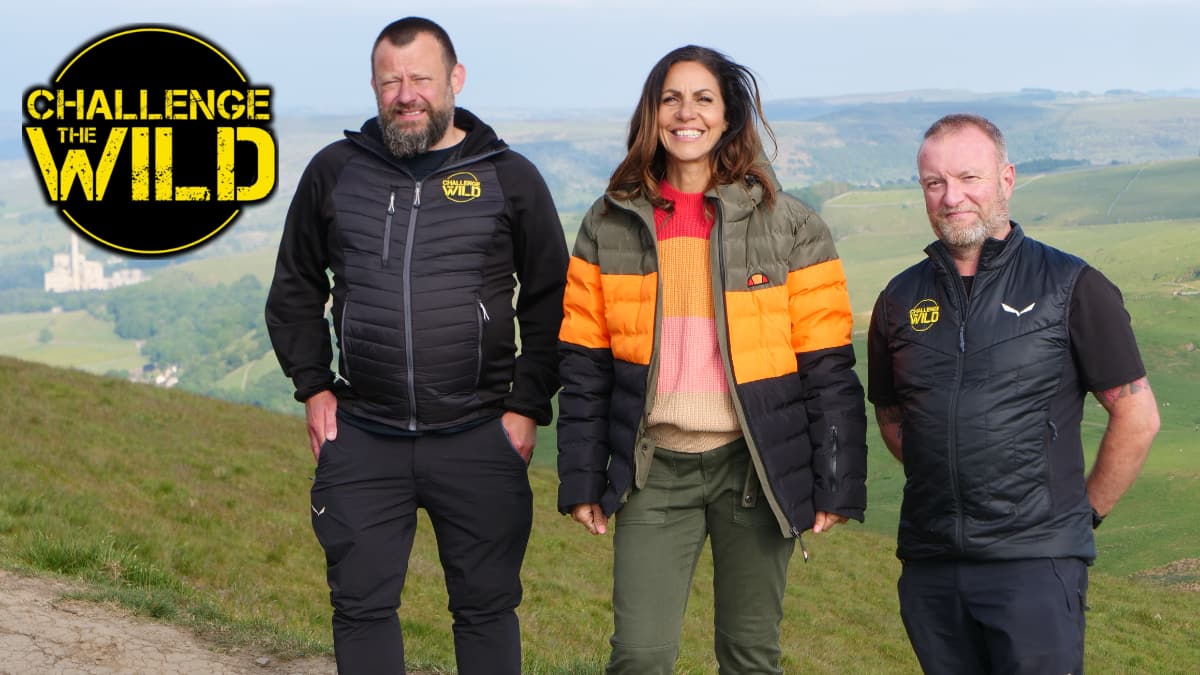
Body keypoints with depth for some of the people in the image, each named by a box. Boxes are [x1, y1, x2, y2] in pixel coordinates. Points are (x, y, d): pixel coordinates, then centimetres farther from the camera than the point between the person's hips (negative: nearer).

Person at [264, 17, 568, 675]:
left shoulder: (510, 177, 1)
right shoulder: (334, 171, 5)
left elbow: (550, 301, 6)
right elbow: (295, 289, 16)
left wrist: (528, 406, -1)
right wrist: (314, 386, 6)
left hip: (479, 440, -1)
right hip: (362, 440, 2)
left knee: (486, 607, 7)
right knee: (362, 604, 5)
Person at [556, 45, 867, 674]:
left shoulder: (791, 227, -1)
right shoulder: (608, 227, 4)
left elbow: (828, 369, -2)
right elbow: (584, 369, 6)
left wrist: (839, 485, -5)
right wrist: (581, 482, 2)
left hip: (754, 466, -1)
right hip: (654, 468, 1)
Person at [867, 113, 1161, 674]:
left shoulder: (1070, 286, -2)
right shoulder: (901, 300, 9)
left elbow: (1137, 416, 1)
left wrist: (1086, 510, 3)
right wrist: (946, 490, 12)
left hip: (1035, 563, -4)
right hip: (929, 564, 4)